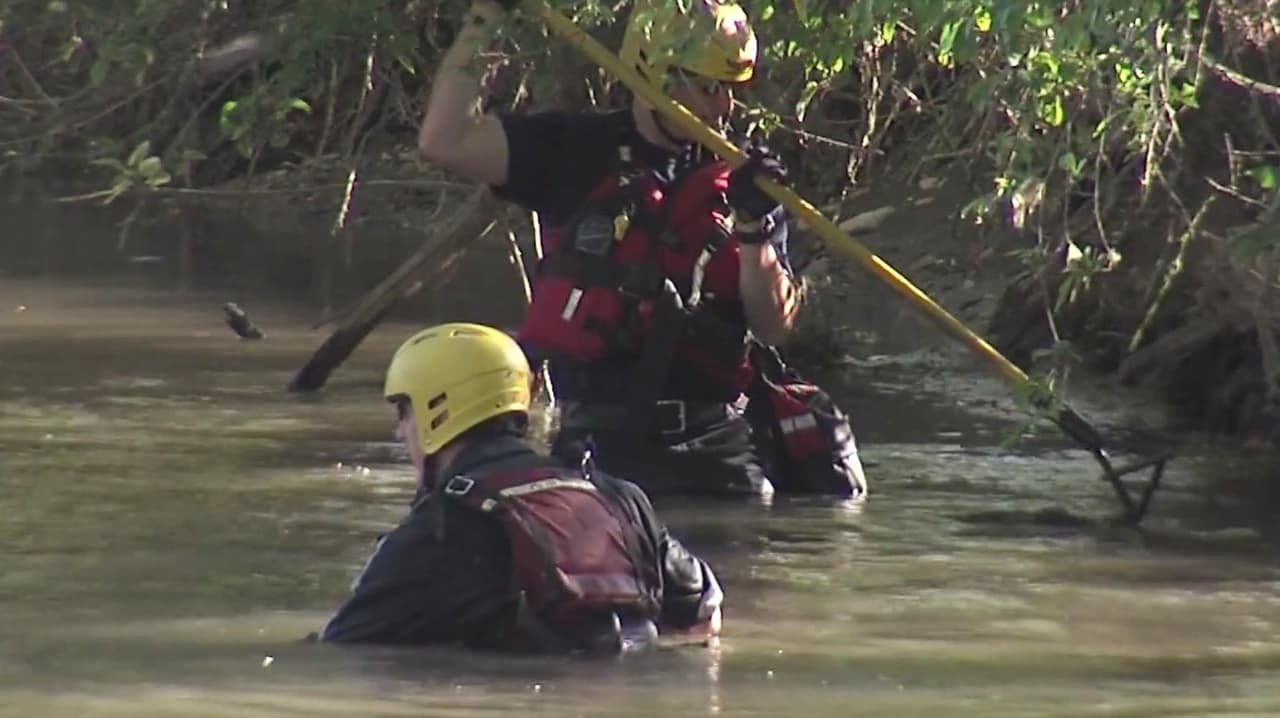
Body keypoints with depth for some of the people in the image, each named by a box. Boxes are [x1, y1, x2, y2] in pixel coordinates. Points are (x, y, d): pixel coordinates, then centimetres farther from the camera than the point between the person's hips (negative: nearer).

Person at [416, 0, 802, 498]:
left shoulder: (739, 182, 9)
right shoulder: (575, 152, 5)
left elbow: (774, 328, 4)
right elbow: (444, 143, -6)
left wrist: (753, 228, -12)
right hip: (595, 440, -2)